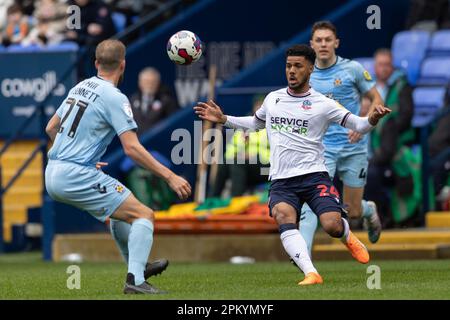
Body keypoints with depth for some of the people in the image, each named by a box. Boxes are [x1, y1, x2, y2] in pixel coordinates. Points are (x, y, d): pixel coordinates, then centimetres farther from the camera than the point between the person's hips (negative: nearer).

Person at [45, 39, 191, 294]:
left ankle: (139, 266, 44)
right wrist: (170, 177, -15)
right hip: (77, 177, -9)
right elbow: (132, 148, -18)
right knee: (144, 216, -6)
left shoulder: (79, 88, 13)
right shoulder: (115, 98, -12)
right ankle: (135, 280, -21)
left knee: (119, 209, 31)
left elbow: (51, 128, 23)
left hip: (53, 176, 9)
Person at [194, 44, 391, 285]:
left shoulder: (322, 104, 2)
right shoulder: (272, 99, 14)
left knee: (332, 226, -20)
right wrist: (223, 119, 24)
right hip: (281, 181, 2)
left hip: (313, 176, -2)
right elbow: (255, 123, 34)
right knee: (283, 218, -29)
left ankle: (347, 236, 20)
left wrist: (373, 118, -20)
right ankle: (311, 273, -38)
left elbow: (358, 125, 1)